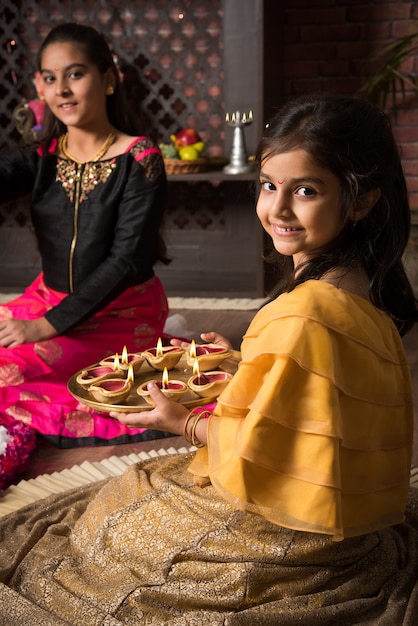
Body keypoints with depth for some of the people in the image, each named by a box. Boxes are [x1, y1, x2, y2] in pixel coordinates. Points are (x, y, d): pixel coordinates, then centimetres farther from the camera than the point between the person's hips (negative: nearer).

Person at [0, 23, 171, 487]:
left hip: (121, 311, -6)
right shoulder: (43, 158, 3)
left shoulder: (139, 160, -12)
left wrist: (49, 325, -21)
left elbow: (126, 259, -17)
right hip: (49, 298, 6)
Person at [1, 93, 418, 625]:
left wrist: (184, 422, -8)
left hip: (286, 536, -8)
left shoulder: (301, 315, -32)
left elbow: (254, 450, -24)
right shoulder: (363, 291, -3)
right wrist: (240, 365, 12)